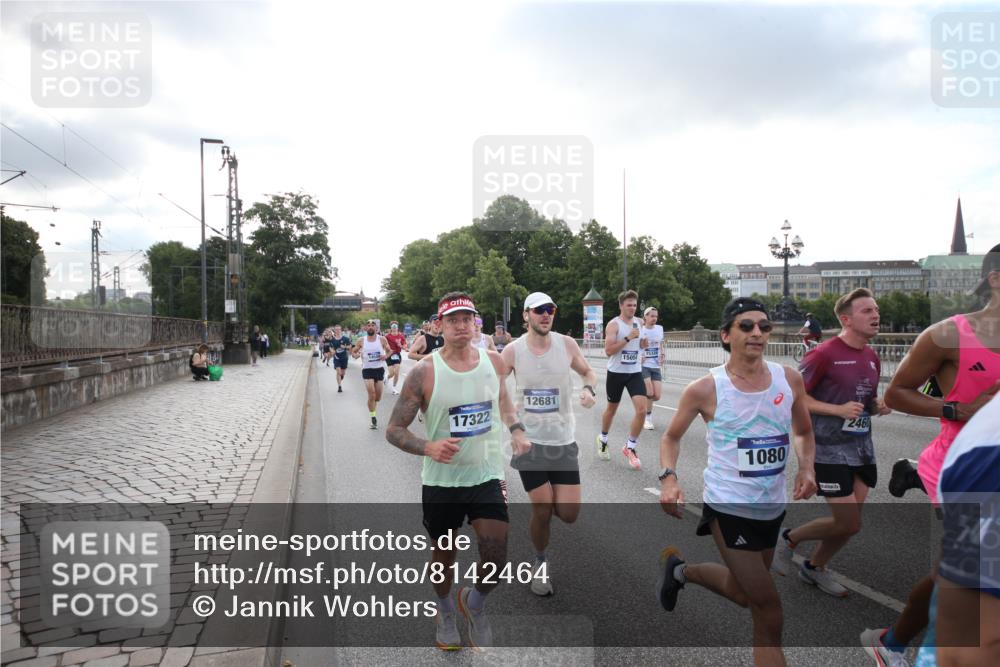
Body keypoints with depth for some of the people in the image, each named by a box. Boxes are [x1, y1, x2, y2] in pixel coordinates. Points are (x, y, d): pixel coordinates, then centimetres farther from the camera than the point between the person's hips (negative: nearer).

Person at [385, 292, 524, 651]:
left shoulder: (493, 361, -4)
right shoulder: (424, 372, -15)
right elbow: (394, 430, -11)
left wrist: (516, 429, 3)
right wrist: (428, 447, -29)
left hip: (487, 476, 2)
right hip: (441, 481, -2)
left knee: (496, 559, -3)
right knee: (444, 557, 16)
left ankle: (474, 603, 32)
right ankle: (445, 612, 48)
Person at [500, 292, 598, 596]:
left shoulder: (567, 344, -3)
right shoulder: (512, 350, -7)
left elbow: (588, 371, 12)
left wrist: (589, 389, -9)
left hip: (563, 439, 2)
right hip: (529, 440, -1)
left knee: (569, 514, -2)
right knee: (542, 510, -1)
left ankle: (549, 497, 35)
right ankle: (540, 563, 27)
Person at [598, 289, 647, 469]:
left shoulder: (639, 322, 7)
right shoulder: (614, 324, -12)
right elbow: (608, 351, -23)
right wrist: (628, 338, -26)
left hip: (635, 372, 4)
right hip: (616, 373, -4)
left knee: (641, 410, -11)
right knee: (611, 409, 12)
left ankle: (630, 448, 3)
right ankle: (603, 439, 39)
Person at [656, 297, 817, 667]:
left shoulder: (790, 379, -3)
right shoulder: (704, 389, -14)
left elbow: (804, 432, 14)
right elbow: (671, 437, 1)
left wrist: (807, 467, -6)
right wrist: (669, 478, -17)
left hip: (773, 507, 6)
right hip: (730, 508, -6)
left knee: (744, 593, 25)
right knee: (770, 615, -6)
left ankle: (680, 570, 49)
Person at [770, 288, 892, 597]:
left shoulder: (872, 357, 7)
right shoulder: (823, 355, -17)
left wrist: (878, 406, -2)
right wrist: (838, 409, -23)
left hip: (861, 449, 8)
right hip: (829, 450, -8)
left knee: (849, 523, 11)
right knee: (849, 523, -7)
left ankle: (814, 567, 33)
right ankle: (789, 538, 17)